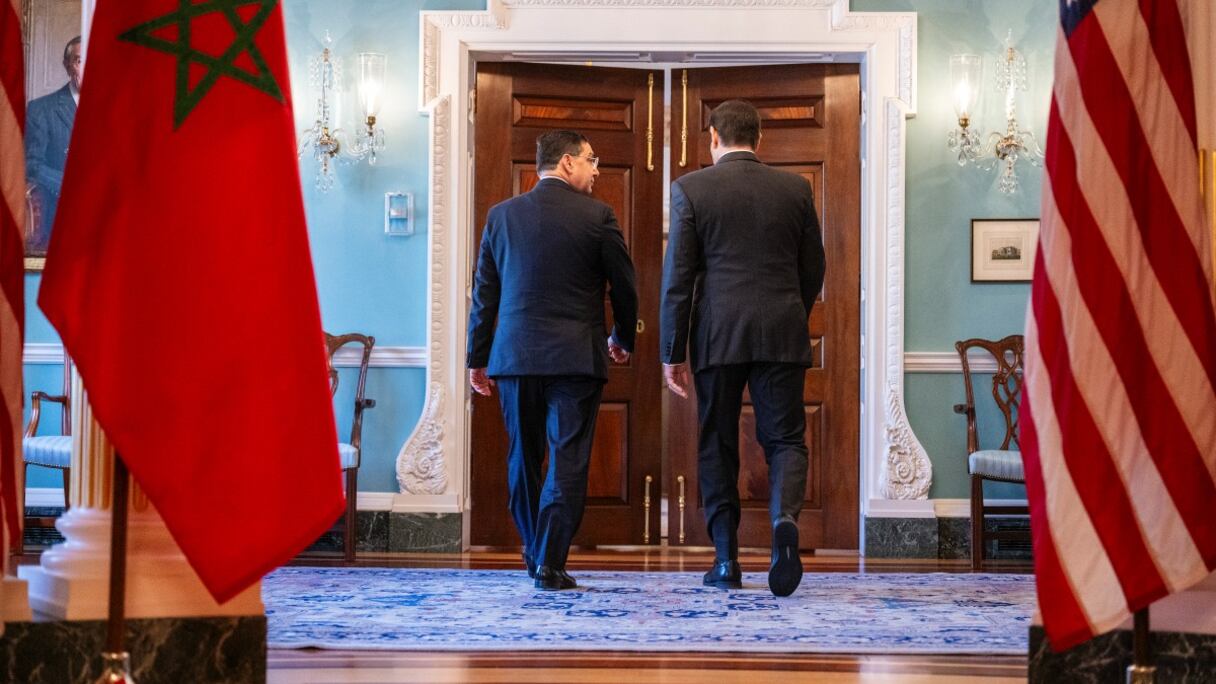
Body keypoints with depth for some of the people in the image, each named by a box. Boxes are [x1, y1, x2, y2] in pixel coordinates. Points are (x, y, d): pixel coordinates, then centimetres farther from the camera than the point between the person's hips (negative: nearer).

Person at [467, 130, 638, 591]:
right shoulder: (597, 216, -4)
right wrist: (623, 339, 20)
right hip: (576, 358, -3)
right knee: (568, 461, 0)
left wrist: (477, 358, 14)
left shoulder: (501, 215, 5)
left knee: (524, 458, 15)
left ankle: (535, 551, 25)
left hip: (514, 356, 3)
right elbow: (624, 286, 3)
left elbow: (484, 293, 7)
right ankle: (550, 562, -5)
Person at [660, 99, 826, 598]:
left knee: (718, 447, 9)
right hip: (782, 334, 1)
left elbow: (677, 277, -3)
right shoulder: (795, 189, 6)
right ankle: (785, 518, -22)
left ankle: (726, 561, 11)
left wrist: (672, 353, 0)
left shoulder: (690, 188, -1)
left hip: (717, 336, -1)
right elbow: (813, 270, 11)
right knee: (784, 439, 7)